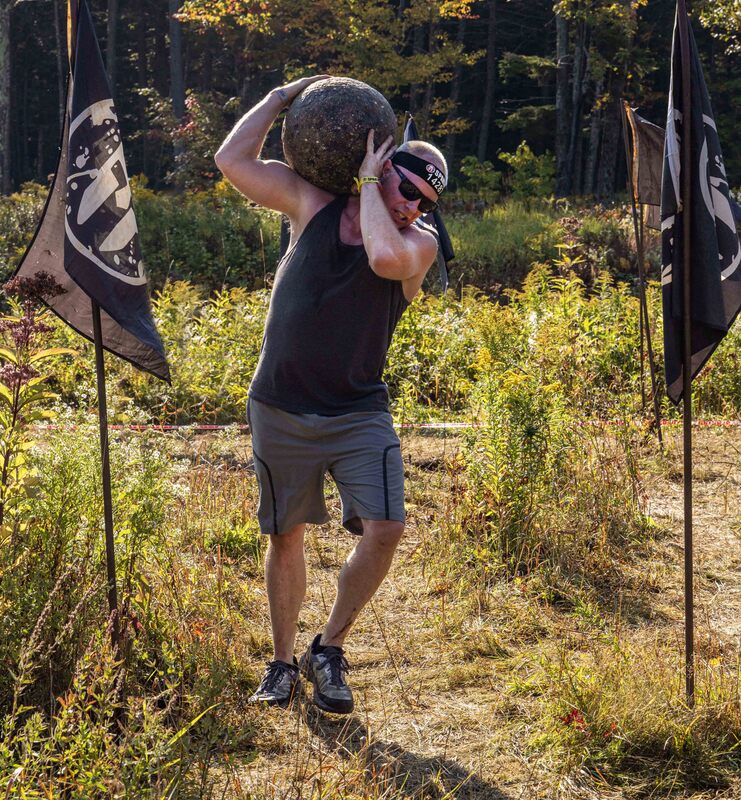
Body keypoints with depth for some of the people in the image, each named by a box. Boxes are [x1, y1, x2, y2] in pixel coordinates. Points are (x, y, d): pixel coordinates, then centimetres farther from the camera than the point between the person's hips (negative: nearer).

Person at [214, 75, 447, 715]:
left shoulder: (419, 242, -4)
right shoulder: (313, 202, 1)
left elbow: (386, 257, -28)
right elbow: (233, 158, 3)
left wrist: (367, 185, -15)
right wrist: (283, 95, 5)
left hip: (360, 414, -1)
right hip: (281, 409, 1)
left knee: (385, 528, -16)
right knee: (285, 536, 10)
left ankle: (330, 649, 4)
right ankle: (283, 663, 26)